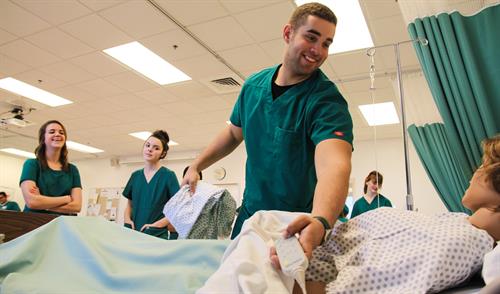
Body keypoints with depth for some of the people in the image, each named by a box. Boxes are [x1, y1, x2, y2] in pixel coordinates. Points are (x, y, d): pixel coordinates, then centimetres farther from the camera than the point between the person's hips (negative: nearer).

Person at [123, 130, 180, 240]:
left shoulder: (168, 175, -4)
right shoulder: (135, 175, 10)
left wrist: (158, 224, -15)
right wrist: (127, 219, 1)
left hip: (156, 235, -4)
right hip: (133, 232, 4)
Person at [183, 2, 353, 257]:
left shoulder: (328, 101, -24)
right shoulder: (253, 85, -5)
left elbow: (334, 164, -42)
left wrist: (320, 221, -61)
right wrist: (196, 166, 7)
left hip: (298, 226, -4)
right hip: (250, 211, 5)